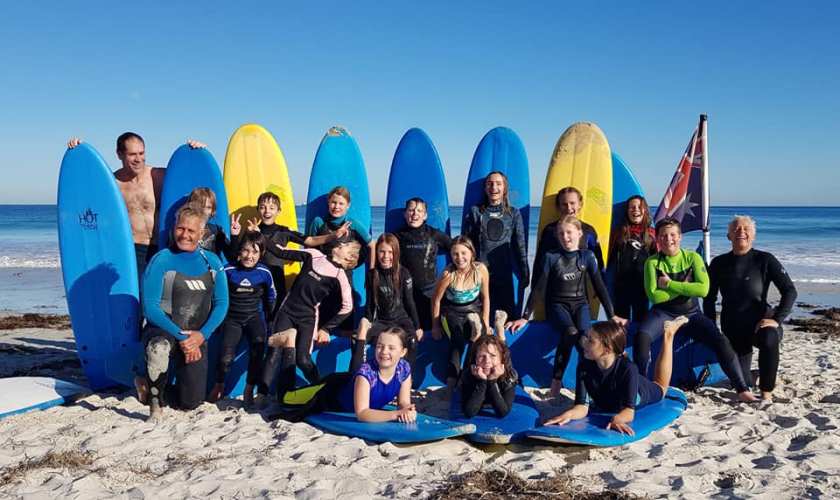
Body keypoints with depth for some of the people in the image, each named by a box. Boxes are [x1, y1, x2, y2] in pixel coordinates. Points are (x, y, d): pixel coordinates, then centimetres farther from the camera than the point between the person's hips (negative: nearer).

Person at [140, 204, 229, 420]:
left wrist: (201, 335, -15)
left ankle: (153, 390, 37)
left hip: (196, 339, 4)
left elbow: (221, 304, 0)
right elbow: (150, 308, -16)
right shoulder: (161, 260, -11)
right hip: (162, 332, -4)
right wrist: (181, 336, -21)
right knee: (159, 348, -41)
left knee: (191, 402, 5)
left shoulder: (211, 262, 1)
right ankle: (155, 401, -12)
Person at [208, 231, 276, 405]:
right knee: (227, 354, -18)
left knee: (258, 345, -26)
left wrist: (268, 320, 15)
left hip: (254, 316, 1)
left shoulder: (264, 273, -6)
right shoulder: (228, 270, -10)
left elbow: (271, 297, 11)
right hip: (232, 318, -1)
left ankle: (249, 389, -9)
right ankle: (219, 386, 15)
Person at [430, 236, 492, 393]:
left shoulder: (481, 269, -14)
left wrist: (485, 323, 0)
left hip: (474, 308, 2)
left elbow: (486, 297, 0)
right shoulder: (448, 274, -21)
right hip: (452, 312, -2)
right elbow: (436, 300, -8)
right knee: (457, 338, -30)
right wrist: (435, 326, -2)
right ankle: (452, 381, -33)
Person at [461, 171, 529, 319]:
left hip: (505, 275, 1)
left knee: (507, 317, 1)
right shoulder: (475, 212, 8)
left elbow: (520, 246, 9)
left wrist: (525, 274, 5)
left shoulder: (514, 214, 10)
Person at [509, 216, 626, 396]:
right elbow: (538, 288, -1)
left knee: (585, 336, -33)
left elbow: (599, 286, 8)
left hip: (579, 304, 2)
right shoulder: (551, 257, -1)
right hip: (558, 305, -2)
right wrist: (525, 317, -6)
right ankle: (556, 382, -25)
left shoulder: (587, 256, 4)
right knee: (571, 332, -35)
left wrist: (612, 315, 5)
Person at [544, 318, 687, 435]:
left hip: (643, 392, -2)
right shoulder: (584, 367, -38)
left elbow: (629, 410, -48)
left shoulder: (628, 368, -46)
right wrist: (569, 414, -63)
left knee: (661, 387, 32)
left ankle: (668, 334, 40)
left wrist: (617, 418, -71)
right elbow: (582, 406, -40)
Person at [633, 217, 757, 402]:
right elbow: (654, 295, -14)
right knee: (641, 337, -30)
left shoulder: (692, 258, -1)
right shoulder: (652, 262, -3)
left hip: (691, 313, 1)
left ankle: (742, 389, -9)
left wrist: (669, 284, -16)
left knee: (720, 340, -20)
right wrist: (686, 287, -12)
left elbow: (703, 289, -16)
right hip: (663, 313, -1)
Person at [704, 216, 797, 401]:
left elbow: (790, 291, -10)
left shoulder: (765, 260, -6)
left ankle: (766, 391, -17)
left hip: (760, 322, -3)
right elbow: (709, 299, 9)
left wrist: (777, 319, -22)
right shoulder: (719, 263, 2)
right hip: (732, 328, 3)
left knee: (769, 339, -39)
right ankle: (764, 374, 39)